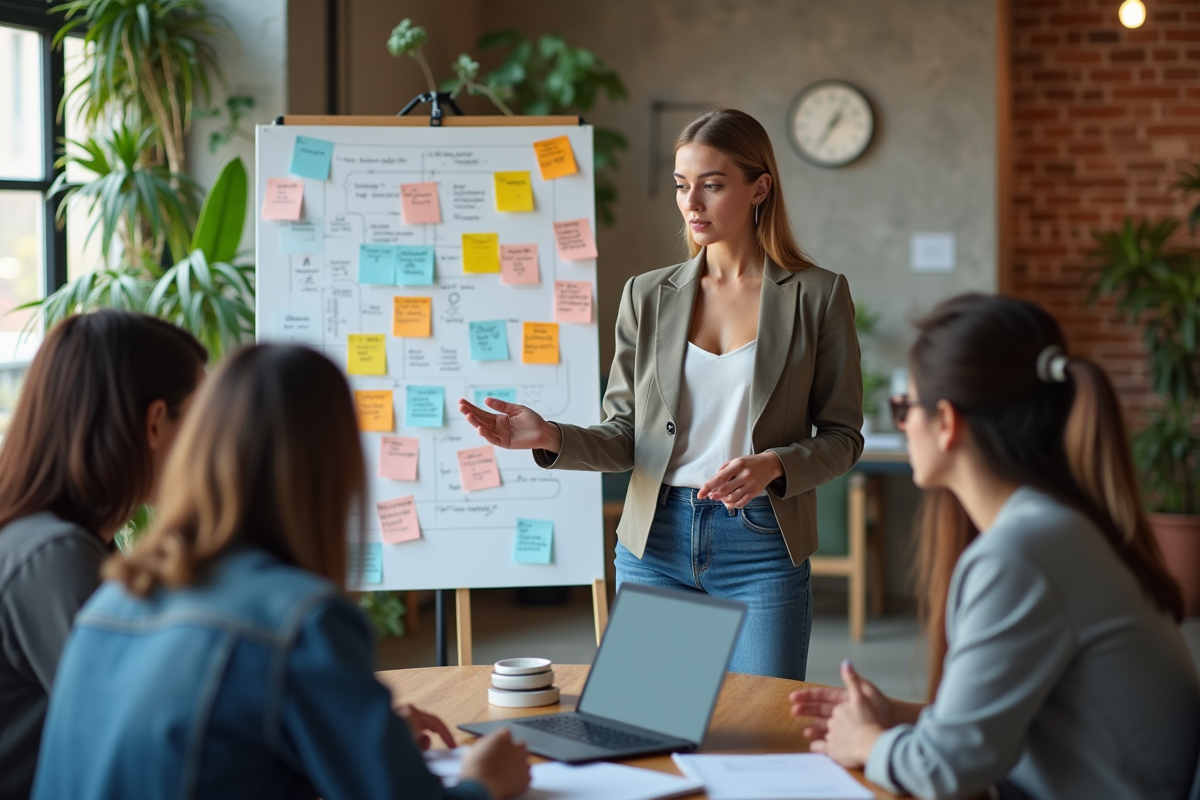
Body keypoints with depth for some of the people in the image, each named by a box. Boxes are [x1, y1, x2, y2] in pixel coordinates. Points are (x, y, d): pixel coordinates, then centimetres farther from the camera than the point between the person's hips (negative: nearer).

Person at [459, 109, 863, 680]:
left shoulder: (817, 296, -1)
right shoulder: (648, 296, 7)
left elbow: (842, 436, 1)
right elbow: (625, 435, 6)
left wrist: (773, 466, -17)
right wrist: (550, 439, -12)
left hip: (761, 544, -2)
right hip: (656, 544, 2)